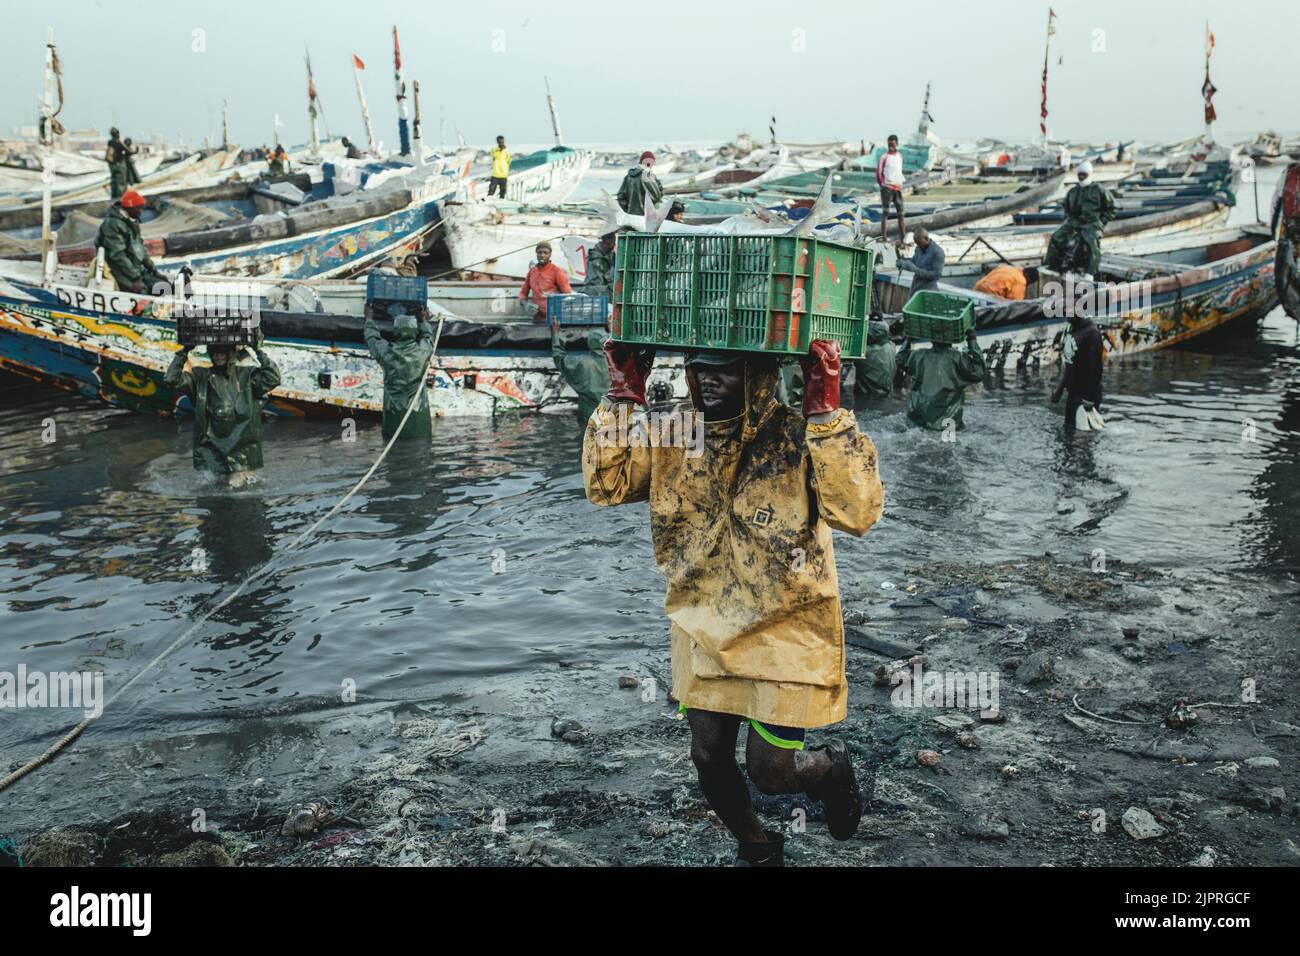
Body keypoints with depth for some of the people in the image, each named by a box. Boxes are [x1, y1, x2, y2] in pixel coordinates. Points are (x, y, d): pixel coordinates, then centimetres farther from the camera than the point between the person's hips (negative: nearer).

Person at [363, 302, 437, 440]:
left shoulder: (386, 351, -7)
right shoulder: (423, 351, -5)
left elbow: (372, 338, 16)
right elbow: (427, 336, 19)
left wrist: (369, 318, 33)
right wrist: (424, 320, 38)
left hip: (394, 412, 0)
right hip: (419, 413, 0)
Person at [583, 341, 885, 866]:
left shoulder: (798, 436, -17)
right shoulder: (674, 434, -3)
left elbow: (858, 512, -29)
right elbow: (607, 484, -6)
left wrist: (826, 413, -34)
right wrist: (621, 397, -15)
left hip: (785, 633, -4)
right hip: (705, 631, 5)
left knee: (769, 771, -1)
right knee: (709, 761, 12)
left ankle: (832, 767, 36)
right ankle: (756, 848, 42)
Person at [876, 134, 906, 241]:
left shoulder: (900, 156, 12)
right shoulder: (884, 156, -7)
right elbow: (878, 172, -7)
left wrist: (901, 183, 13)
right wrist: (882, 185, -4)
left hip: (898, 188, 6)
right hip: (887, 188, -6)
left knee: (901, 213, 8)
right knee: (885, 213, -6)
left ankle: (903, 237, 14)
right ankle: (884, 237, -7)